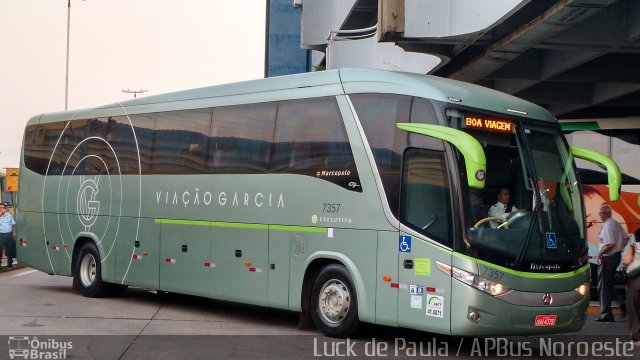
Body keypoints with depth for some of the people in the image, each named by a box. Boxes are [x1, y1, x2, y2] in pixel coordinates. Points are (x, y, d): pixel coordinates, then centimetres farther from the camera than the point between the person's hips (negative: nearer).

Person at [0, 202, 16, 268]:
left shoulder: (9, 214, 5)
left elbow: (13, 224, 10)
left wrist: (14, 233, 6)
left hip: (9, 234, 3)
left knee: (9, 250, 13)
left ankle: (10, 263, 26)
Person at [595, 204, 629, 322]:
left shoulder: (607, 226, -19)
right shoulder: (616, 224, 11)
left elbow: (610, 244, -27)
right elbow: (626, 238, 18)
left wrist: (600, 254, -16)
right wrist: (619, 249, 16)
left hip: (607, 258, -10)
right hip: (617, 256, 10)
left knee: (603, 286, -6)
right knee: (609, 284, 19)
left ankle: (606, 314, -8)